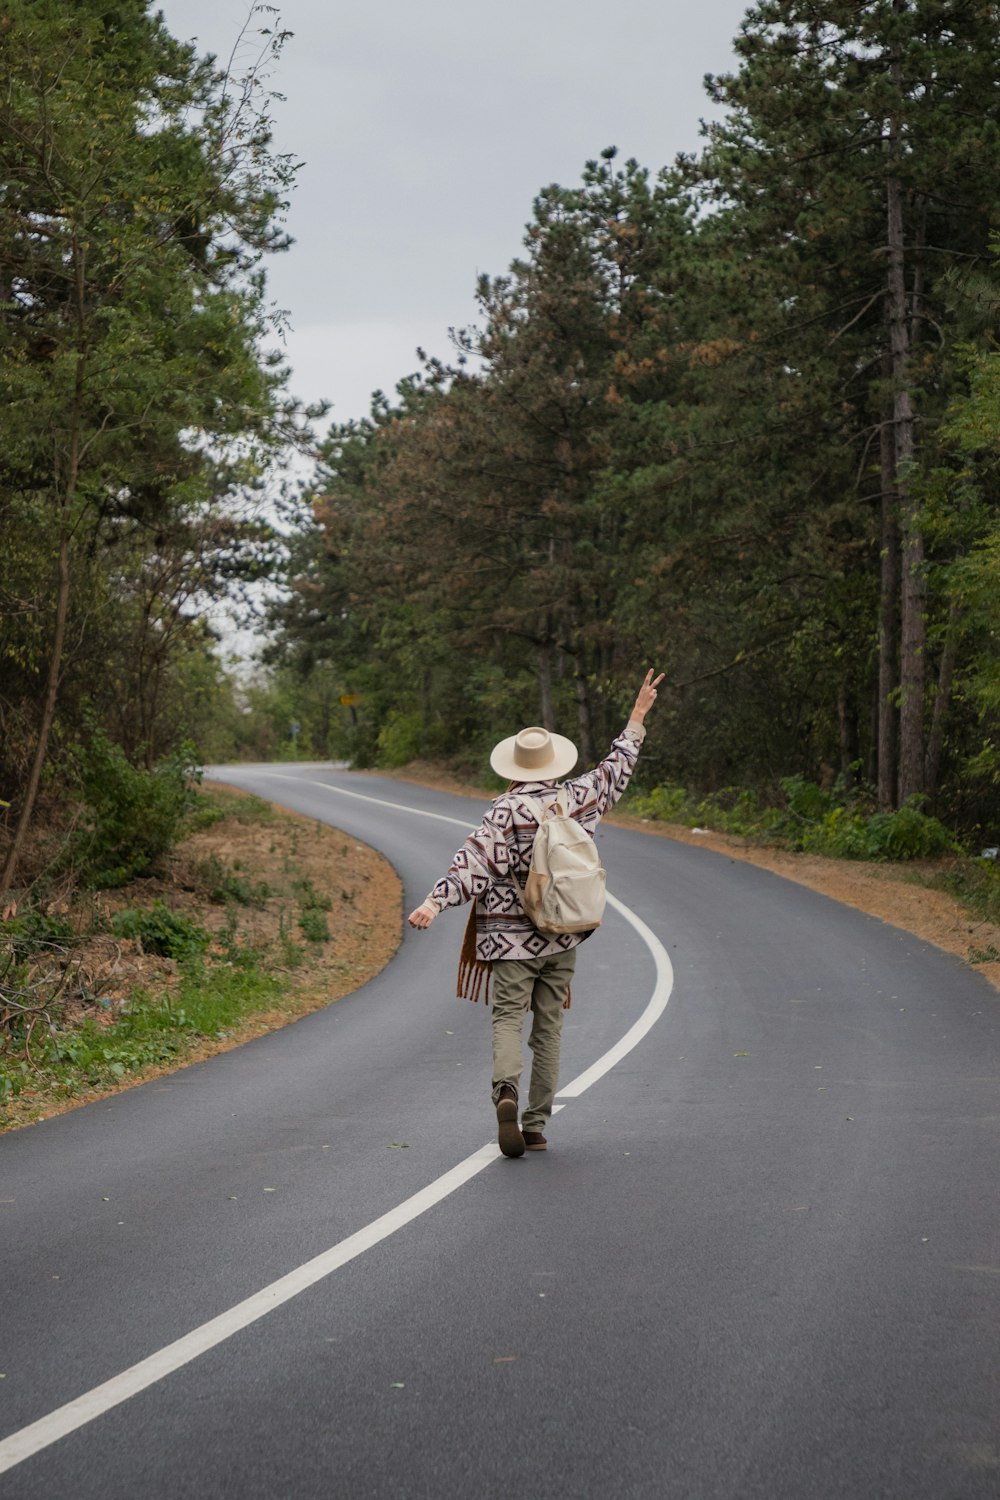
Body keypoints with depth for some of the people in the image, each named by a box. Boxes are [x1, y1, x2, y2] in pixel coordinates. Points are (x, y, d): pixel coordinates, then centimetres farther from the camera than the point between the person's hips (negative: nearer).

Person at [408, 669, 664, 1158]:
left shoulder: (506, 811, -10)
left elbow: (473, 861, -21)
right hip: (562, 938, 3)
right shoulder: (577, 799, 2)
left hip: (511, 938, -3)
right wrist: (636, 720, 29)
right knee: (549, 1029, 8)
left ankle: (506, 1091, -29)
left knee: (508, 1019, -1)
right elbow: (612, 770, 18)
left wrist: (435, 901, -27)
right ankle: (537, 1125, 9)